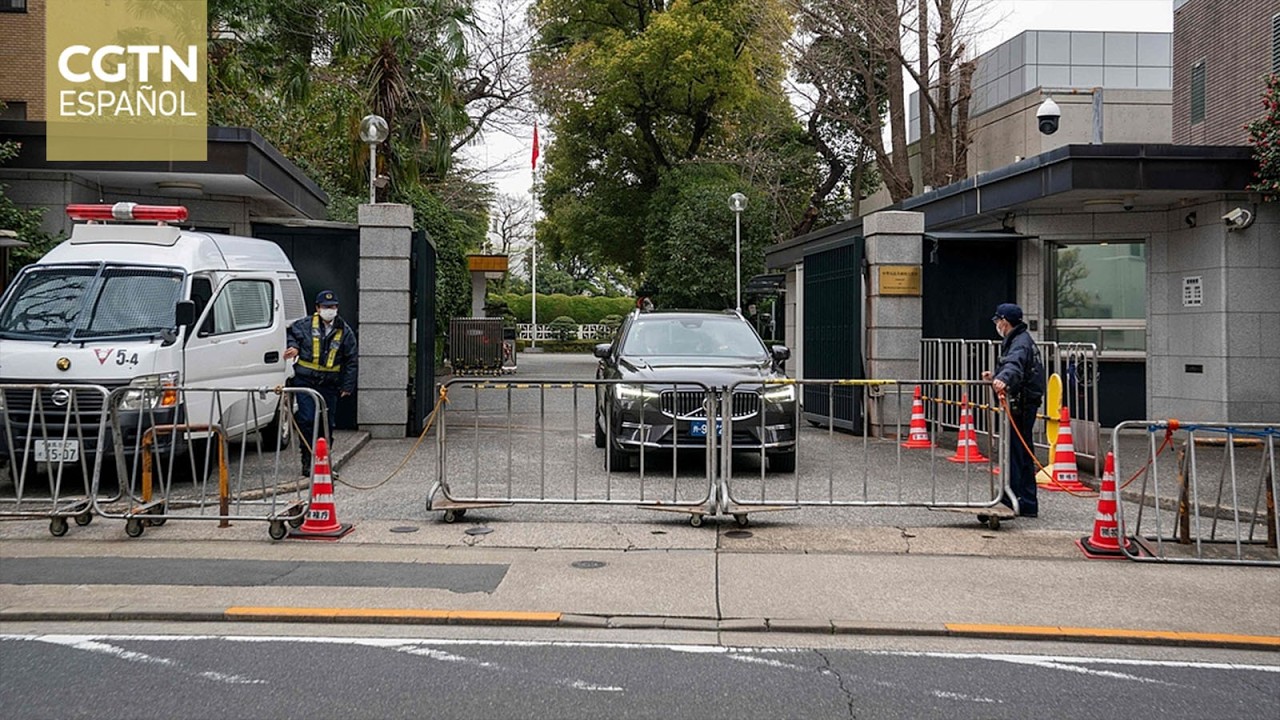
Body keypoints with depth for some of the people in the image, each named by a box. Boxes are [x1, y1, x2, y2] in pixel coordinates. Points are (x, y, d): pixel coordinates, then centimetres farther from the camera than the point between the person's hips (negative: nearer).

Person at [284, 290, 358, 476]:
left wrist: (348, 386, 1)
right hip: (305, 381, -2)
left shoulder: (345, 332, 3)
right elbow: (292, 334, 19)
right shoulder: (305, 325, -1)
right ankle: (307, 460, -1)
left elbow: (351, 361, 6)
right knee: (307, 420, -8)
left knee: (327, 423, 7)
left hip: (329, 384, 2)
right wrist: (293, 347, -3)